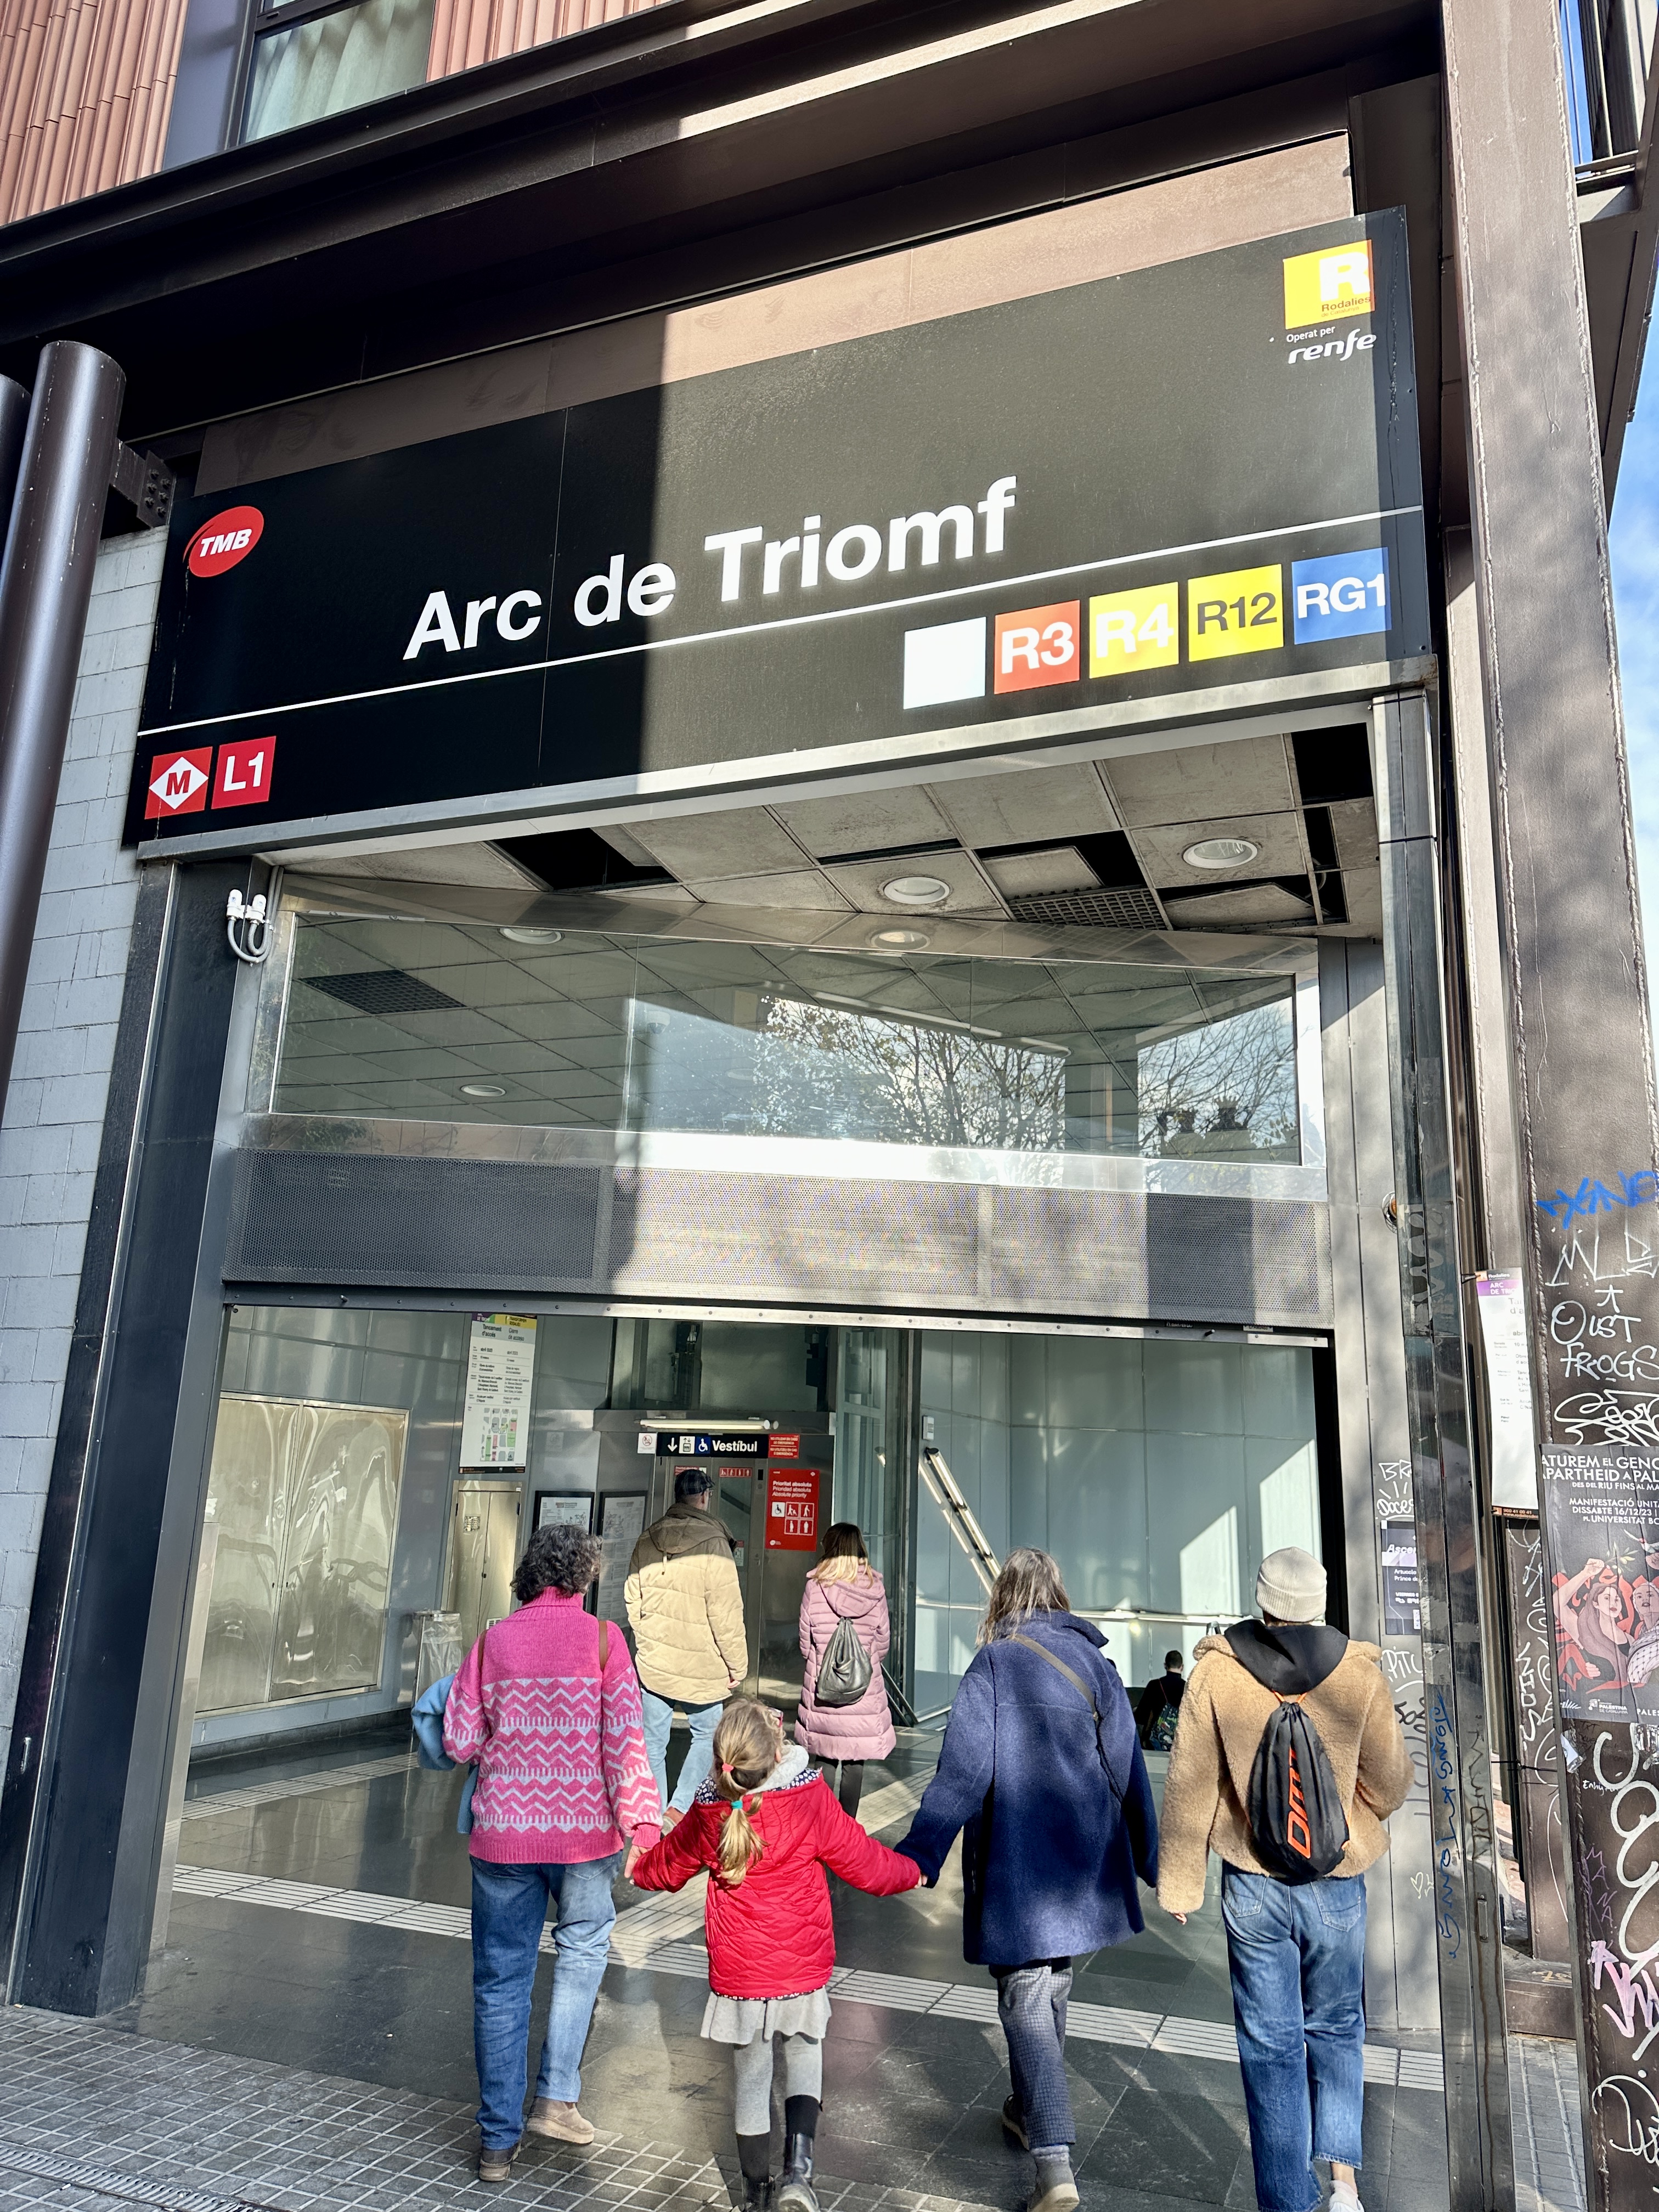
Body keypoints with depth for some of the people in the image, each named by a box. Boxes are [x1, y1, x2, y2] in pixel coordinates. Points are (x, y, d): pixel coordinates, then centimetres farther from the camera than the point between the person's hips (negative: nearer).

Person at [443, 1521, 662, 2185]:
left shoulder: (493, 1641, -2)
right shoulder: (601, 1639, -8)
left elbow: (459, 1743, 0)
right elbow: (625, 1740, -12)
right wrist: (642, 1824, -10)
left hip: (503, 1832, 1)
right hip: (584, 1831, -1)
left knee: (501, 1982, 13)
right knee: (582, 1950, 23)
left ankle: (498, 2141, 20)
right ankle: (556, 2097, 19)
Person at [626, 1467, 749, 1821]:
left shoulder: (646, 1541, 2)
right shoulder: (713, 1544, -17)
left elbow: (633, 1600, 11)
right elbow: (726, 1616, -15)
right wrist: (738, 1665, -5)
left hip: (653, 1661, 5)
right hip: (702, 1668, -5)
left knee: (653, 1741, 13)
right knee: (706, 1736, 13)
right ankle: (678, 1808, 4)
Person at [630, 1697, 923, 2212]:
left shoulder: (707, 1816, -10)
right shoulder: (812, 1801, -17)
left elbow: (668, 1865, 10)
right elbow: (866, 1865, -6)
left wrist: (638, 1870, 34)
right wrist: (912, 1870, 14)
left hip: (737, 1974, 1)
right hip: (803, 1967, -1)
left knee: (750, 2079, 17)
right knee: (805, 2054, 21)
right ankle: (797, 2169, 4)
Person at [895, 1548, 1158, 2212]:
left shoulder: (995, 1664, -13)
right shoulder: (1095, 1660, 1)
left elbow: (963, 1769, -18)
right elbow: (1129, 1766, 6)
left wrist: (919, 1853, -15)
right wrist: (1147, 1856, 16)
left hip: (1020, 1863, -5)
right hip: (1085, 1860, 5)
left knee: (1026, 1998, 2)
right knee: (1053, 1986, 23)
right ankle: (1031, 2111, 39)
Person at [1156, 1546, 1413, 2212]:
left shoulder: (1216, 1672, -13)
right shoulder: (1359, 1673, -13)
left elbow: (1189, 1789, -8)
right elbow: (1390, 1785, -3)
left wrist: (1180, 1885, 3)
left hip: (1253, 1887, -1)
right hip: (1336, 1886, 1)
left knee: (1270, 2046, 12)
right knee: (1336, 2030, 23)